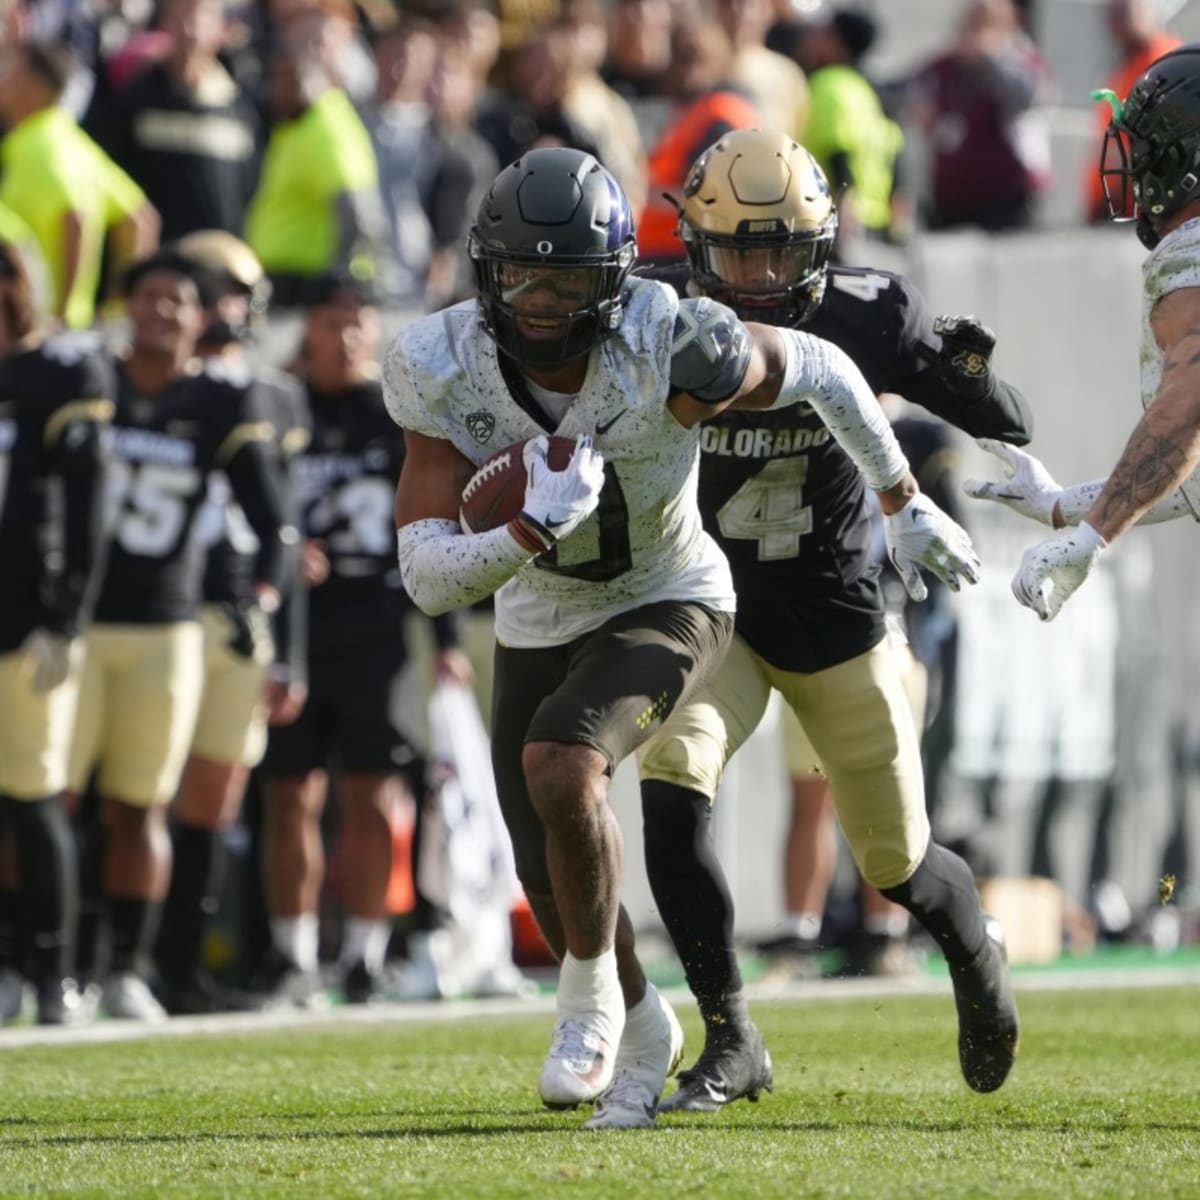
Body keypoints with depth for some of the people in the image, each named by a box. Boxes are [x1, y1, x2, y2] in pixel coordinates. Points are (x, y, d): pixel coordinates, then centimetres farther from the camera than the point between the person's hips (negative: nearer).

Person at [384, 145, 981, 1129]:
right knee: (550, 880, 10)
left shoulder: (668, 347, -30)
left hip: (667, 605, -4)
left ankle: (592, 998, -6)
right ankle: (643, 1032, 40)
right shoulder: (446, 374, -23)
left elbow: (820, 372, -10)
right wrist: (531, 529, -45)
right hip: (539, 629, 4)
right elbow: (428, 578, -25)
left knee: (559, 767, -30)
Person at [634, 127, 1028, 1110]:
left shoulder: (867, 320, -15)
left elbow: (1011, 429, -11)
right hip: (717, 613, 0)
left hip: (838, 617, 0)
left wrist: (969, 373, -31)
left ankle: (978, 955, 45)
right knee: (672, 782, -26)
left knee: (899, 866, 8)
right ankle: (732, 1043, -15)